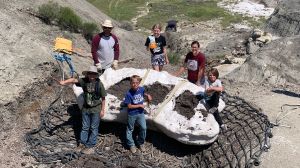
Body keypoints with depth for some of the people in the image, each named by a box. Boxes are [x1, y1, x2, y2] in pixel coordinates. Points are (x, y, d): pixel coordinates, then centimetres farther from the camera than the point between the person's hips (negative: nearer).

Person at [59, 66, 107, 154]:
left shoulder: (99, 84, -13)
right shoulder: (84, 81, -8)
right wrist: (64, 82, -46)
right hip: (85, 108, 3)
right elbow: (74, 80, -26)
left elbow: (103, 98, -7)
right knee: (85, 127, 15)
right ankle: (82, 143, 29)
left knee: (93, 128, 7)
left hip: (96, 110, -3)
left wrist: (102, 110, -7)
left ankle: (90, 146, 17)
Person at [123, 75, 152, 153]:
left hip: (140, 113, 4)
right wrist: (140, 105, -16)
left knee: (143, 128, 0)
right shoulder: (129, 94, -22)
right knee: (130, 129, 12)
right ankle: (131, 145, 32)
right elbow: (129, 106, -18)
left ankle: (141, 143, 24)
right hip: (132, 115, -4)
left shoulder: (141, 89, -7)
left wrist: (147, 95, -1)